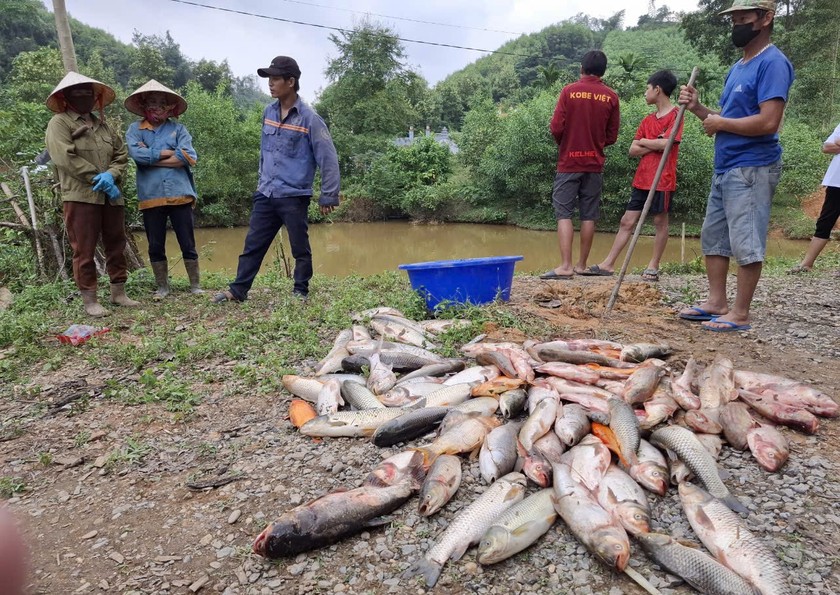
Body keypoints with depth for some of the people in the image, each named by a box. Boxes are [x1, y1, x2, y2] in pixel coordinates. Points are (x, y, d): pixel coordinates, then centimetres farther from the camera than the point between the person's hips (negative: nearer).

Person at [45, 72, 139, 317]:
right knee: (84, 251, -2)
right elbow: (66, 159, -12)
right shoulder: (59, 123, 1)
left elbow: (122, 154, 11)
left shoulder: (103, 124, 20)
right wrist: (100, 180, -13)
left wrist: (111, 175, -9)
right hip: (80, 196, -6)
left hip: (111, 196, 6)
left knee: (116, 246, 10)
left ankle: (118, 293, 21)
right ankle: (89, 299, 4)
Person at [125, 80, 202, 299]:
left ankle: (195, 285, 15)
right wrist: (168, 153, -8)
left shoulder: (178, 128, 8)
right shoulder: (135, 129, 9)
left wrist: (151, 158, -6)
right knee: (155, 247, 8)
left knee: (188, 245, 3)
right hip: (151, 197, 1)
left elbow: (189, 157, -8)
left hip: (179, 195, -1)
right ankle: (162, 287, 21)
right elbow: (137, 154, -10)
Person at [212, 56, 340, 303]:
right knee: (253, 244, 8)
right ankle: (238, 290, 17)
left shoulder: (309, 118, -10)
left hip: (294, 197, -6)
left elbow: (328, 158, -11)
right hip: (266, 195, 6)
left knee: (300, 248, 5)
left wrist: (328, 196, -11)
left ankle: (300, 293, 18)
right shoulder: (268, 113, 8)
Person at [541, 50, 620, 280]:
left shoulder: (569, 91, -5)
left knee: (563, 212, -3)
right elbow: (612, 136, 5)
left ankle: (565, 266, -12)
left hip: (569, 162, -3)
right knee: (589, 215, 7)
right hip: (595, 164, 3)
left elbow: (556, 127, -9)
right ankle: (582, 265, 11)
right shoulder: (611, 97, 2)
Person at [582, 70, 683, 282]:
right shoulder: (648, 119, 16)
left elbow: (666, 144, -18)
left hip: (663, 180, -7)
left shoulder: (675, 115, -4)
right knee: (627, 221, 5)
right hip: (642, 179, 7)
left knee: (660, 221, 3)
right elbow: (632, 150, 8)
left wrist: (644, 141, -2)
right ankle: (608, 264, 6)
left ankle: (653, 266, 12)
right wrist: (655, 145, -7)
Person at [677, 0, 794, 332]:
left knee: (746, 244, -5)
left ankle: (740, 314, 2)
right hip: (724, 168, 10)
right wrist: (698, 109, 5)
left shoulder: (772, 63, -11)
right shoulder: (737, 67, 18)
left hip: (752, 169, -10)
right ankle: (717, 303, 22)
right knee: (712, 237, 13)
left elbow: (768, 122, -22)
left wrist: (720, 123, -12)